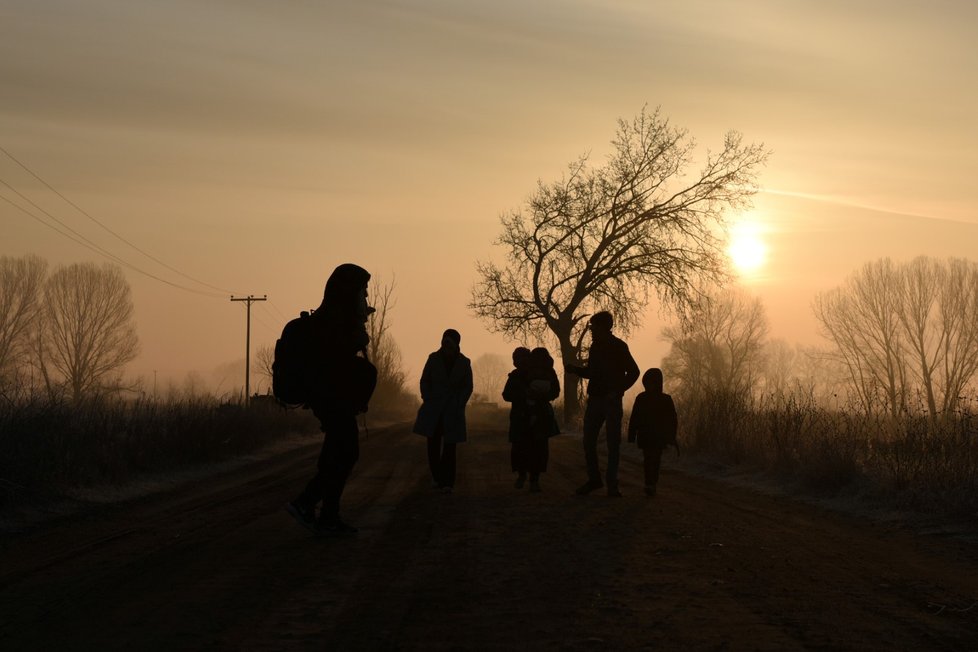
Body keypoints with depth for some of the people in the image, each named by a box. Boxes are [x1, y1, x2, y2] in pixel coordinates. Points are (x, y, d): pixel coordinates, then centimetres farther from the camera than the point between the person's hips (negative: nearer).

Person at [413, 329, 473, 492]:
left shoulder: (464, 363, 2)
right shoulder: (434, 359, 2)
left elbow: (468, 387, 7)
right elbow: (424, 381, 8)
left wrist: (459, 404, -4)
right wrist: (427, 400, -3)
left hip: (453, 412, -1)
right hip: (433, 410, 1)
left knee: (449, 446, -5)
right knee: (433, 444, 0)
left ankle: (447, 482, -6)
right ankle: (436, 476, 14)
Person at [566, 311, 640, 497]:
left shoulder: (619, 347, -7)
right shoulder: (595, 346, 10)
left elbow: (633, 372, -7)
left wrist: (617, 391, -15)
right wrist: (575, 369, 3)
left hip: (611, 402, -6)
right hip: (595, 399, 6)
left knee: (613, 443, -1)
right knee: (588, 441, 4)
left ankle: (612, 484, 4)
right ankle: (594, 479, 16)